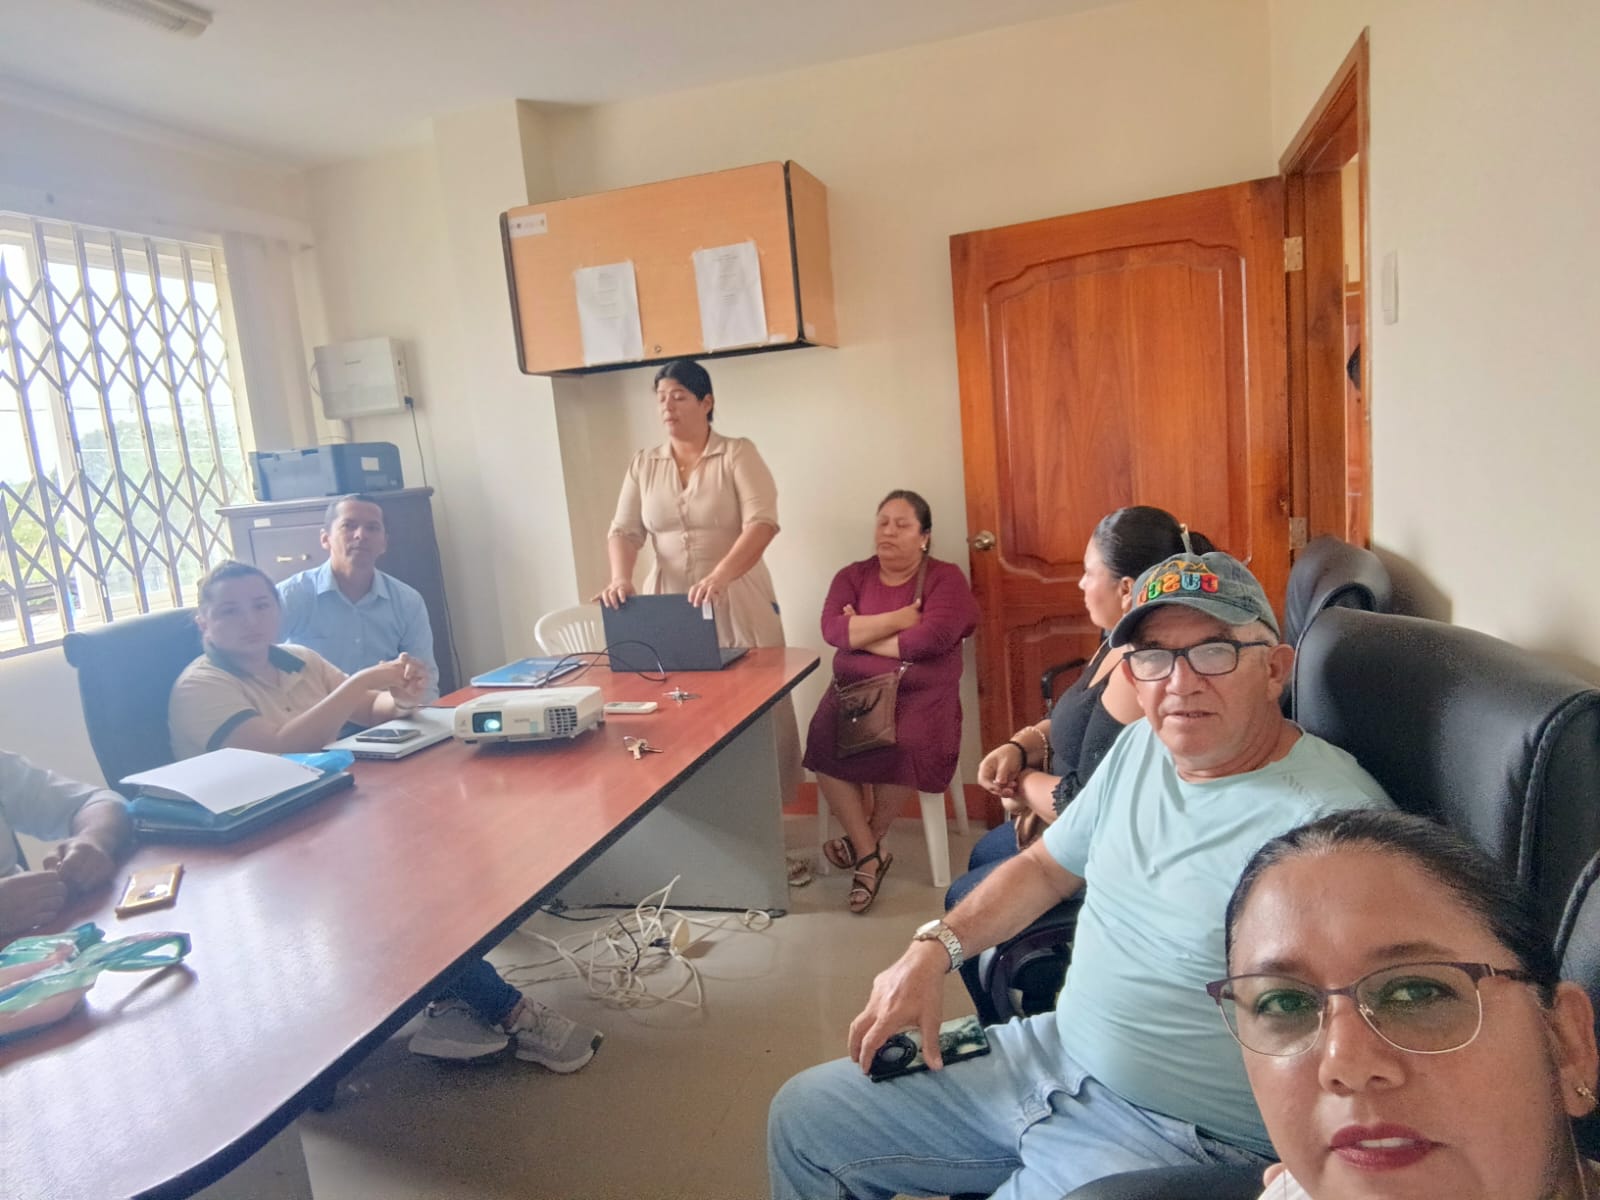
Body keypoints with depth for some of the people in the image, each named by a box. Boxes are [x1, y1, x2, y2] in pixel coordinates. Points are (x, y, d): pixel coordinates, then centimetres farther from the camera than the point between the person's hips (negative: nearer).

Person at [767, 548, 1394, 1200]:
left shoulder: (1333, 816, -21)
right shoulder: (1140, 746, 3)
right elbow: (1046, 868, 13)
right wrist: (932, 950, 3)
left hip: (1181, 1138, -7)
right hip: (1052, 1053, 7)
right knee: (802, 1118, 9)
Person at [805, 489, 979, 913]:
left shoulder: (945, 577, 0)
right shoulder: (852, 576, 11)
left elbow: (932, 637, -17)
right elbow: (832, 630, -6)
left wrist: (863, 635, -7)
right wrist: (898, 618, -13)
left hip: (920, 694, -2)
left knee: (903, 746, -32)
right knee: (824, 744, -26)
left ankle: (865, 842, -4)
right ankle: (871, 853, -11)